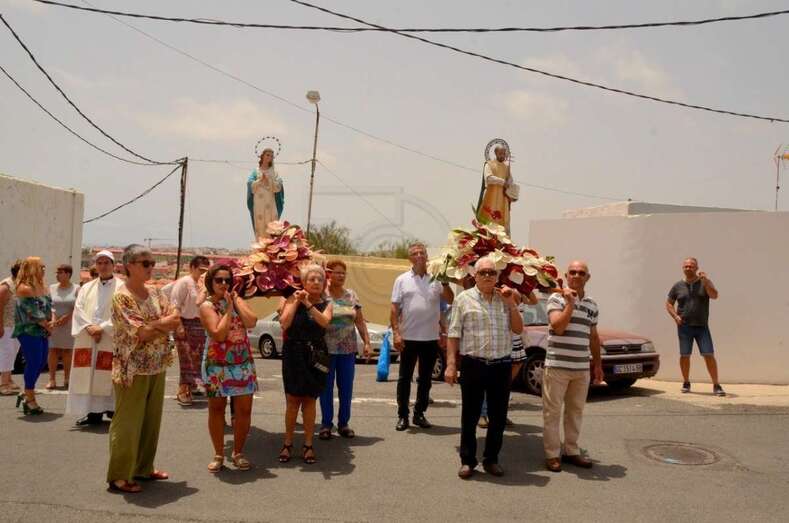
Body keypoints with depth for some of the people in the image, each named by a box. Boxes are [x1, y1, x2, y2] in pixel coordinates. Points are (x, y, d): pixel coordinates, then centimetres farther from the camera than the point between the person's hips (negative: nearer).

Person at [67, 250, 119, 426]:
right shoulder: (87, 287, 15)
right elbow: (78, 309, 5)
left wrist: (102, 328, -16)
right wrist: (89, 327, -11)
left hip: (111, 341, -4)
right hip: (87, 341, 4)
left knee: (108, 376, -2)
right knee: (88, 375, 3)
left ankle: (112, 410, 6)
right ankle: (93, 412, 9)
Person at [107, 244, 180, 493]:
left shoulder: (154, 292, 10)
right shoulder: (122, 297, -13)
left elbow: (175, 320, 3)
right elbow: (142, 333, -20)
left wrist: (154, 325, -13)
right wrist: (164, 323, -6)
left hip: (157, 367, 7)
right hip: (133, 369, -7)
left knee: (151, 420, 13)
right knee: (128, 423, 0)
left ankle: (143, 467, 26)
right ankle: (119, 476, 10)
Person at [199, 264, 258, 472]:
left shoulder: (236, 300, 8)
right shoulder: (207, 306, -6)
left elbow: (251, 322, -10)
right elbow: (218, 334, -19)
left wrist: (236, 301, -8)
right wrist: (229, 309, -14)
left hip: (243, 363, 4)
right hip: (217, 364, -3)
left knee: (244, 410, 4)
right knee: (217, 409, 7)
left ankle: (238, 453, 19)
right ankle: (218, 455, 20)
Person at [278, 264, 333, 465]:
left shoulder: (326, 304, 4)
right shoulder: (293, 300, -1)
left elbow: (325, 321, -17)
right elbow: (284, 323, -13)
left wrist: (308, 304, -25)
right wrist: (296, 301, -17)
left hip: (316, 357, 1)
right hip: (294, 355, -1)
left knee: (309, 400, 6)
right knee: (292, 400, 1)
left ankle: (308, 445, 14)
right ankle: (287, 443, 12)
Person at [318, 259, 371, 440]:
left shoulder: (352, 296, 8)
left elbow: (360, 321, 9)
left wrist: (367, 342, 3)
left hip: (348, 349, 4)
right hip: (326, 349, -3)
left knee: (346, 388, 7)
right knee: (326, 387, 4)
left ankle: (343, 423, 20)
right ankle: (326, 424, 14)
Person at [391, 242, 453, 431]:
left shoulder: (436, 279, 4)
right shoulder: (402, 280, 1)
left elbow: (450, 299, -6)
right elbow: (395, 309, -1)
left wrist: (445, 282, -18)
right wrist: (396, 333, -8)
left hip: (431, 337, 2)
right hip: (408, 337, -2)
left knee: (425, 378, 11)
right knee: (405, 377, 5)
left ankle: (419, 414, 23)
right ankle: (402, 415, 15)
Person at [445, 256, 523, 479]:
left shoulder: (505, 299, 10)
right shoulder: (464, 299, 0)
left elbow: (518, 329, 7)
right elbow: (453, 335, -2)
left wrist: (511, 303, -3)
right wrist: (451, 365, -8)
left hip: (501, 365, 3)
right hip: (473, 364, -3)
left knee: (498, 416, 10)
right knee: (470, 416, 5)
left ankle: (491, 459, 24)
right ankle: (467, 461, 17)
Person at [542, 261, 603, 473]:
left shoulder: (592, 305, 13)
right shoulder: (556, 298, -4)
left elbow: (593, 337, 20)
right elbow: (558, 327, -16)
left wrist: (598, 364, 19)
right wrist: (570, 303, -16)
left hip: (582, 368, 6)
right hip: (557, 366, -5)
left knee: (576, 411, 13)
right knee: (552, 411, 0)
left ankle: (572, 451, 24)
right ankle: (552, 454, 8)